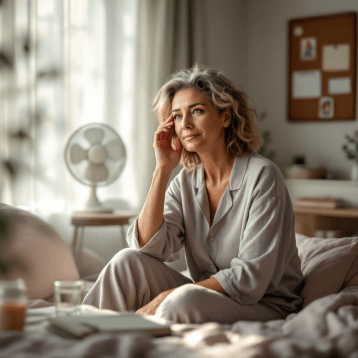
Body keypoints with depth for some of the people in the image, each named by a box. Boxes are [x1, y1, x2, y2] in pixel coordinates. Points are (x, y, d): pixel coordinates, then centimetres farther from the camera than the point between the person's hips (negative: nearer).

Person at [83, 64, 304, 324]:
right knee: (128, 261, -15)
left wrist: (168, 296, -22)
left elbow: (251, 278, -19)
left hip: (266, 307, -5)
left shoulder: (262, 176, -13)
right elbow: (148, 248, -8)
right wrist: (163, 168, -9)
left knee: (185, 299, -34)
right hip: (205, 299, 5)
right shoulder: (186, 182, 6)